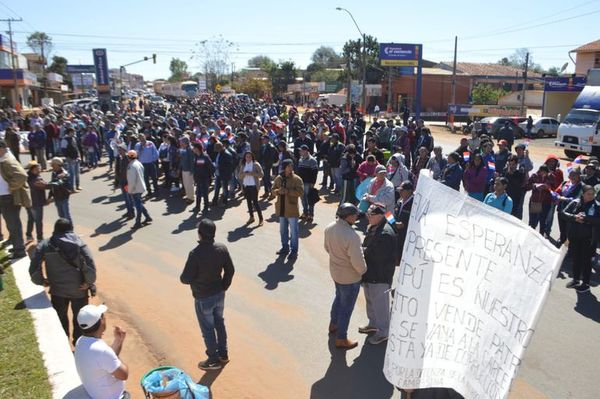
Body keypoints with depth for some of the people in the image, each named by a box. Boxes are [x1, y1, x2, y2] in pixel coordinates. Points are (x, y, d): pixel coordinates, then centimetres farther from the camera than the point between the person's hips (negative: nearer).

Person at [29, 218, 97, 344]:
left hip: (57, 290, 2)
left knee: (61, 319, 24)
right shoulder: (79, 243, -9)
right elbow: (90, 266, -21)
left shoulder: (44, 245, -4)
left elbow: (34, 268, -12)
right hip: (78, 290, -1)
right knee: (79, 319, 18)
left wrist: (41, 281, 4)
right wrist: (89, 282, -10)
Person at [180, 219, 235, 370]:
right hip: (219, 294, 6)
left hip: (203, 298, -6)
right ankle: (223, 354, 39)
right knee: (219, 323, 24)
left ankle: (214, 360, 29)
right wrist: (223, 287, 13)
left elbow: (186, 279, -22)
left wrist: (183, 276, 2)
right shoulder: (222, 248, -11)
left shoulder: (195, 254, -28)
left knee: (208, 329, 13)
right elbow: (230, 270, -1)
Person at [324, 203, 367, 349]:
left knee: (339, 297, 31)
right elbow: (358, 262, -28)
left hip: (335, 271, 8)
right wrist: (363, 270, -7)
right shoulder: (351, 236, -35)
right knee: (346, 308, 12)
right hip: (350, 277, -8)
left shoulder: (329, 228, -10)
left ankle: (333, 324, 51)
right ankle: (341, 339, 29)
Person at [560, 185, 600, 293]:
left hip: (588, 239, -4)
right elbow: (563, 213, -1)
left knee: (586, 260, 5)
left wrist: (585, 218, -25)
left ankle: (586, 283, 19)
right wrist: (574, 217, -17)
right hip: (574, 237, 4)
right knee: (576, 258, 16)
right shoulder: (575, 202, 0)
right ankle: (576, 279, 33)